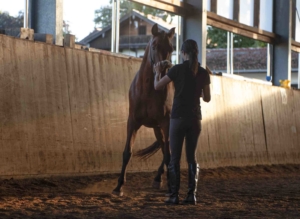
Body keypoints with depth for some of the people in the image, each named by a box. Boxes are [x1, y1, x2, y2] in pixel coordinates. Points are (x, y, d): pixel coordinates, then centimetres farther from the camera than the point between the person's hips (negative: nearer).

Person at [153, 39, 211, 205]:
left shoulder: (177, 69, -8)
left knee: (175, 158, 2)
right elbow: (207, 98, 9)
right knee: (192, 157, 9)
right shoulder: (203, 73, 1)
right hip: (195, 118, 3)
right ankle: (191, 195, 4)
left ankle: (174, 196, -1)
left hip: (178, 118, -3)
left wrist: (157, 72, 19)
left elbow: (157, 86, 0)